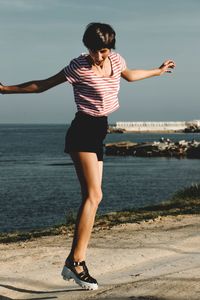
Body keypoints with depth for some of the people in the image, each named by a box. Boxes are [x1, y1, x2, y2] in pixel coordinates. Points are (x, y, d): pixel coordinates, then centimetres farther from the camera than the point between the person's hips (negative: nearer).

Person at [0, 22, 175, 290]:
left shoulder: (116, 60, 8)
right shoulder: (79, 66, -10)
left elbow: (129, 75, 32)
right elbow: (43, 85, -2)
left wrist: (159, 70, 45)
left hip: (98, 134, 7)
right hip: (83, 132, -7)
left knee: (92, 197, 0)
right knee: (93, 195, -18)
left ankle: (74, 261, 1)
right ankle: (76, 261, -19)